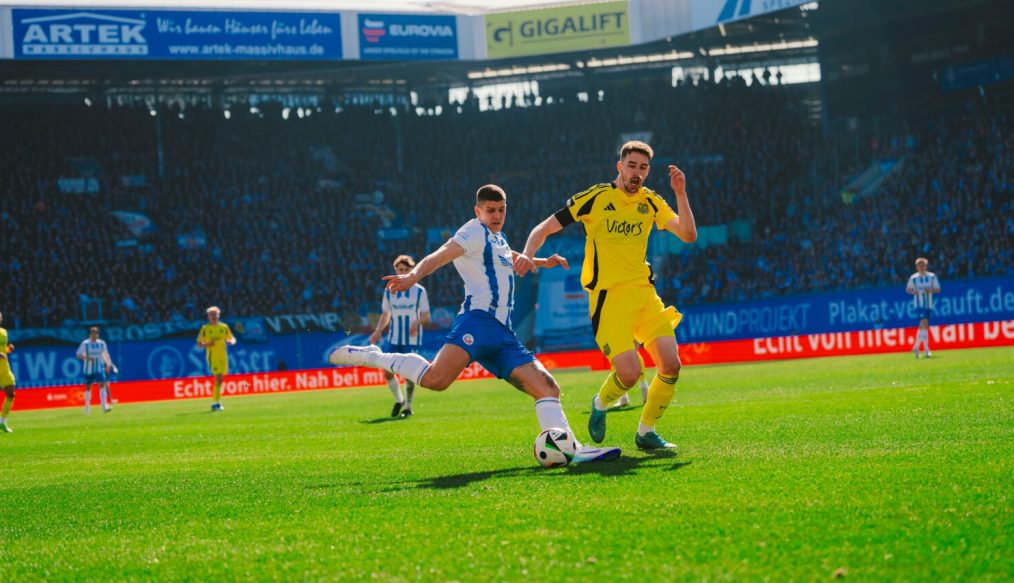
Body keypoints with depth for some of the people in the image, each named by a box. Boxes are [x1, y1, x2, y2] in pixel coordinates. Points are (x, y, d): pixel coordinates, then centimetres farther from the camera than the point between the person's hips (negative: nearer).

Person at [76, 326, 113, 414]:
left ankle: (104, 407, -19)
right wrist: (87, 358, -22)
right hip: (88, 369, -1)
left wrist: (108, 364, 4)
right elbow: (78, 355, -6)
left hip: (99, 369, 1)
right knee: (88, 388, 7)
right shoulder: (85, 343, -7)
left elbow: (105, 354, 15)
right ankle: (87, 406, 25)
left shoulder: (102, 343, 3)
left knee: (102, 385, -13)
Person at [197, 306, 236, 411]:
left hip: (223, 356, 4)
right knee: (218, 378, -18)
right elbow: (199, 343, 2)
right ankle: (216, 402, -17)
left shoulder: (224, 327, 9)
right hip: (212, 356, -4)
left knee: (220, 379, 9)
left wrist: (231, 341, -9)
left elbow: (232, 338, 15)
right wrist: (207, 344, -18)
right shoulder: (205, 328, 0)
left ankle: (216, 401, 24)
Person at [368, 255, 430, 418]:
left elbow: (426, 317, -2)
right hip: (394, 339, 3)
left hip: (412, 340, -3)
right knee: (387, 371, -6)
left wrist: (417, 322, -23)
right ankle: (399, 400, 19)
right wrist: (378, 331, -1)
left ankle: (408, 407, 10)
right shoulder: (389, 291, 8)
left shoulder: (419, 291, -1)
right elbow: (385, 314, 15)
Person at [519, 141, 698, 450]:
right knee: (630, 372, -18)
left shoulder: (651, 202, 10)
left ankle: (646, 432, 12)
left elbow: (688, 235, 1)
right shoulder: (595, 197, -2)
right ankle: (600, 405, 17)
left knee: (670, 365, -9)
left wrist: (680, 193, -8)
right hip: (608, 296, -5)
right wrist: (527, 256, -18)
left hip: (644, 291, 5)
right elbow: (544, 229, 0)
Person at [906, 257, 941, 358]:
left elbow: (938, 289, 6)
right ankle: (926, 349, -16)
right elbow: (908, 289, 9)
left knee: (922, 327, 10)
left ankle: (916, 347, 26)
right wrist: (914, 292, -13)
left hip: (929, 304, 3)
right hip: (919, 304, -3)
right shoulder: (913, 278, -1)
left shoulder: (932, 276, 3)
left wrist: (931, 290, -15)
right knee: (924, 324, -17)